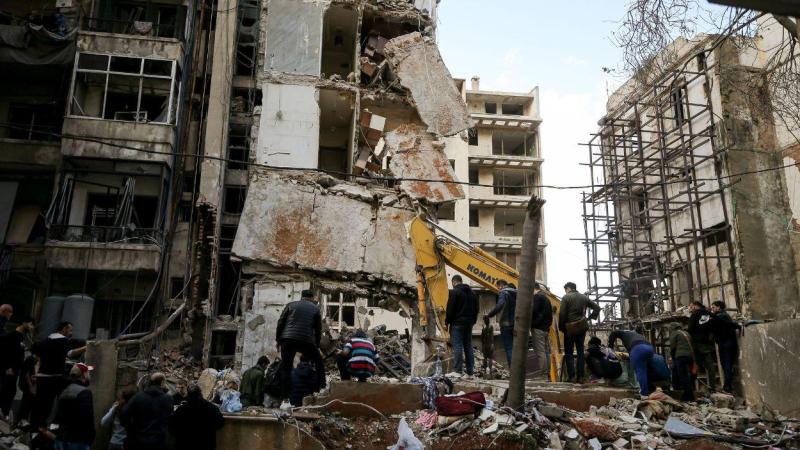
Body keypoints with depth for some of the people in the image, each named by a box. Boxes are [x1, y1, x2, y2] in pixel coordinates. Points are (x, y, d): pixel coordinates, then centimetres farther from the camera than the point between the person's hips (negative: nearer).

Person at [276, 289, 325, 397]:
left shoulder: (291, 305, 16)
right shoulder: (315, 309, 14)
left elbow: (280, 323, 10)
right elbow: (318, 330, 14)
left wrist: (278, 340, 16)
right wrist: (317, 346, 21)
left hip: (287, 340, 1)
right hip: (306, 340, -1)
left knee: (286, 368, 6)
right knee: (319, 362, 18)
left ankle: (285, 397, 2)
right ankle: (322, 389, 12)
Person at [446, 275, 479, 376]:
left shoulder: (454, 292, -9)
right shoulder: (472, 292, 15)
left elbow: (450, 309, -13)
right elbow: (476, 309, 18)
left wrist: (447, 322, -6)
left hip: (457, 323, -7)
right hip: (469, 323, 7)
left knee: (457, 346, -7)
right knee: (468, 346, 11)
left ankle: (458, 370, -10)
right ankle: (470, 370, 12)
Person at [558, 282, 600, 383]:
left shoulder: (566, 297, -6)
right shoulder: (584, 297, 11)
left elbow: (562, 314, -12)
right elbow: (597, 307, 13)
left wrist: (561, 327, -4)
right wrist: (591, 317, 15)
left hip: (570, 328, -5)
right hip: (582, 327, 5)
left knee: (569, 352, 3)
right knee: (580, 351, 11)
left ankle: (572, 376, -3)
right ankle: (580, 377, 9)